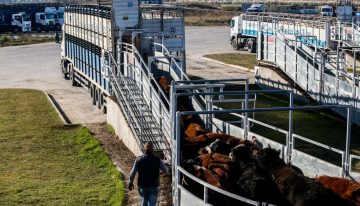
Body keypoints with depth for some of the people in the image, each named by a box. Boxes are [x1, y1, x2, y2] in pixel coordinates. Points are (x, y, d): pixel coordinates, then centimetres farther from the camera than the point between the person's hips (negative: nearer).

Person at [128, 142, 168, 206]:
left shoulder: (139, 160, -9)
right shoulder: (157, 160, -13)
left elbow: (132, 173, -2)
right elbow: (165, 171, 0)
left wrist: (130, 182, 14)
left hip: (142, 186, 2)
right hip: (153, 187, -2)